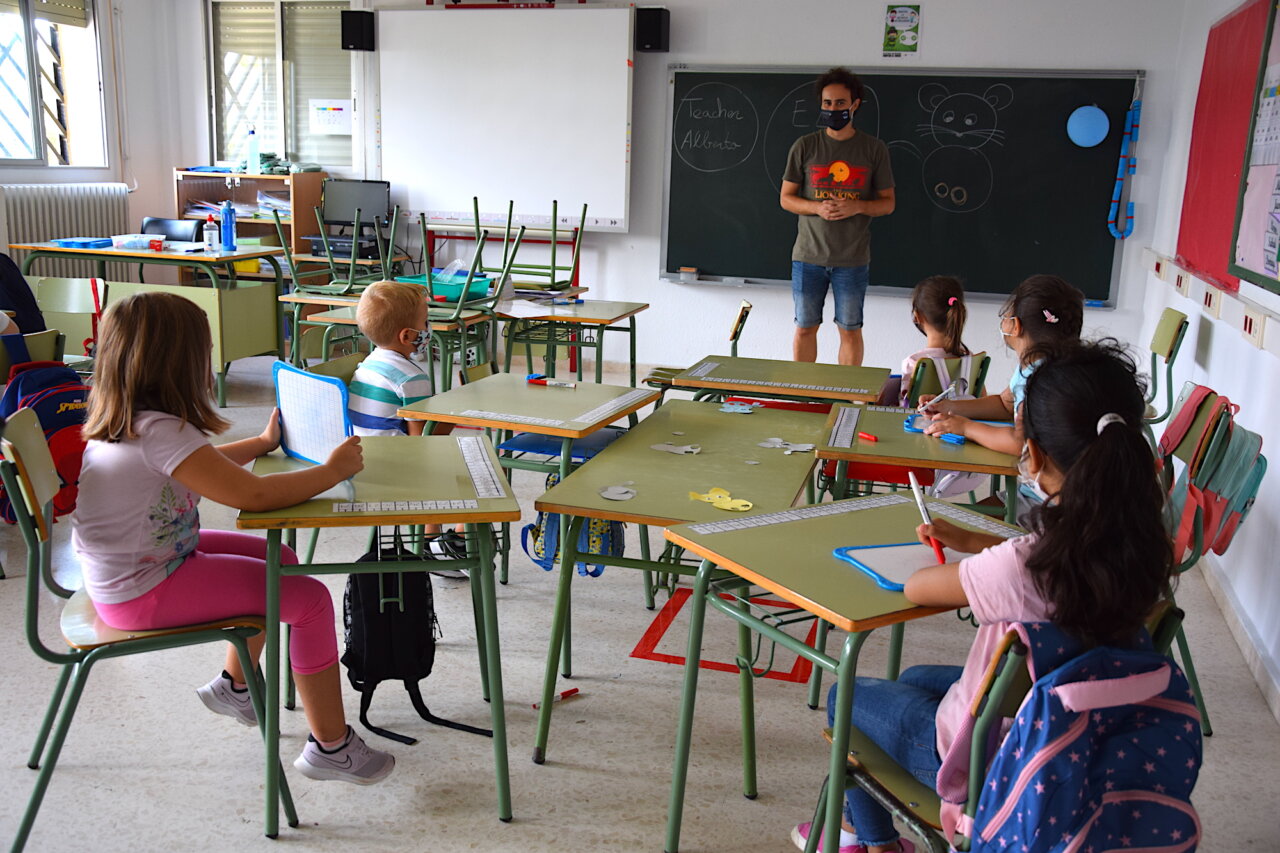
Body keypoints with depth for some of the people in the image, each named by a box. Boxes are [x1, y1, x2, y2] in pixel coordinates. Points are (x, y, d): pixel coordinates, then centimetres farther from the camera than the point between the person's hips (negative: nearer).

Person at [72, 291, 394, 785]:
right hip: (143, 595, -10)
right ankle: (331, 747, 0)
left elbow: (203, 464, 22)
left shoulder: (126, 419, 3)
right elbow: (253, 494, -29)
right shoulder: (158, 431, -28)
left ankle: (234, 686, 36)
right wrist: (333, 470, -16)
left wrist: (263, 443, 31)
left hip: (134, 570, 10)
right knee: (309, 599, -10)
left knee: (280, 561, 21)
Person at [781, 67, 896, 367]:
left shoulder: (874, 149, 2)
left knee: (850, 330, 5)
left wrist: (857, 207, -15)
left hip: (852, 258, 0)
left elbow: (888, 203, 5)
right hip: (808, 255, 1)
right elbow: (786, 198, 5)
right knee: (805, 328, 7)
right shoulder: (805, 146, 3)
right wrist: (818, 208, -14)